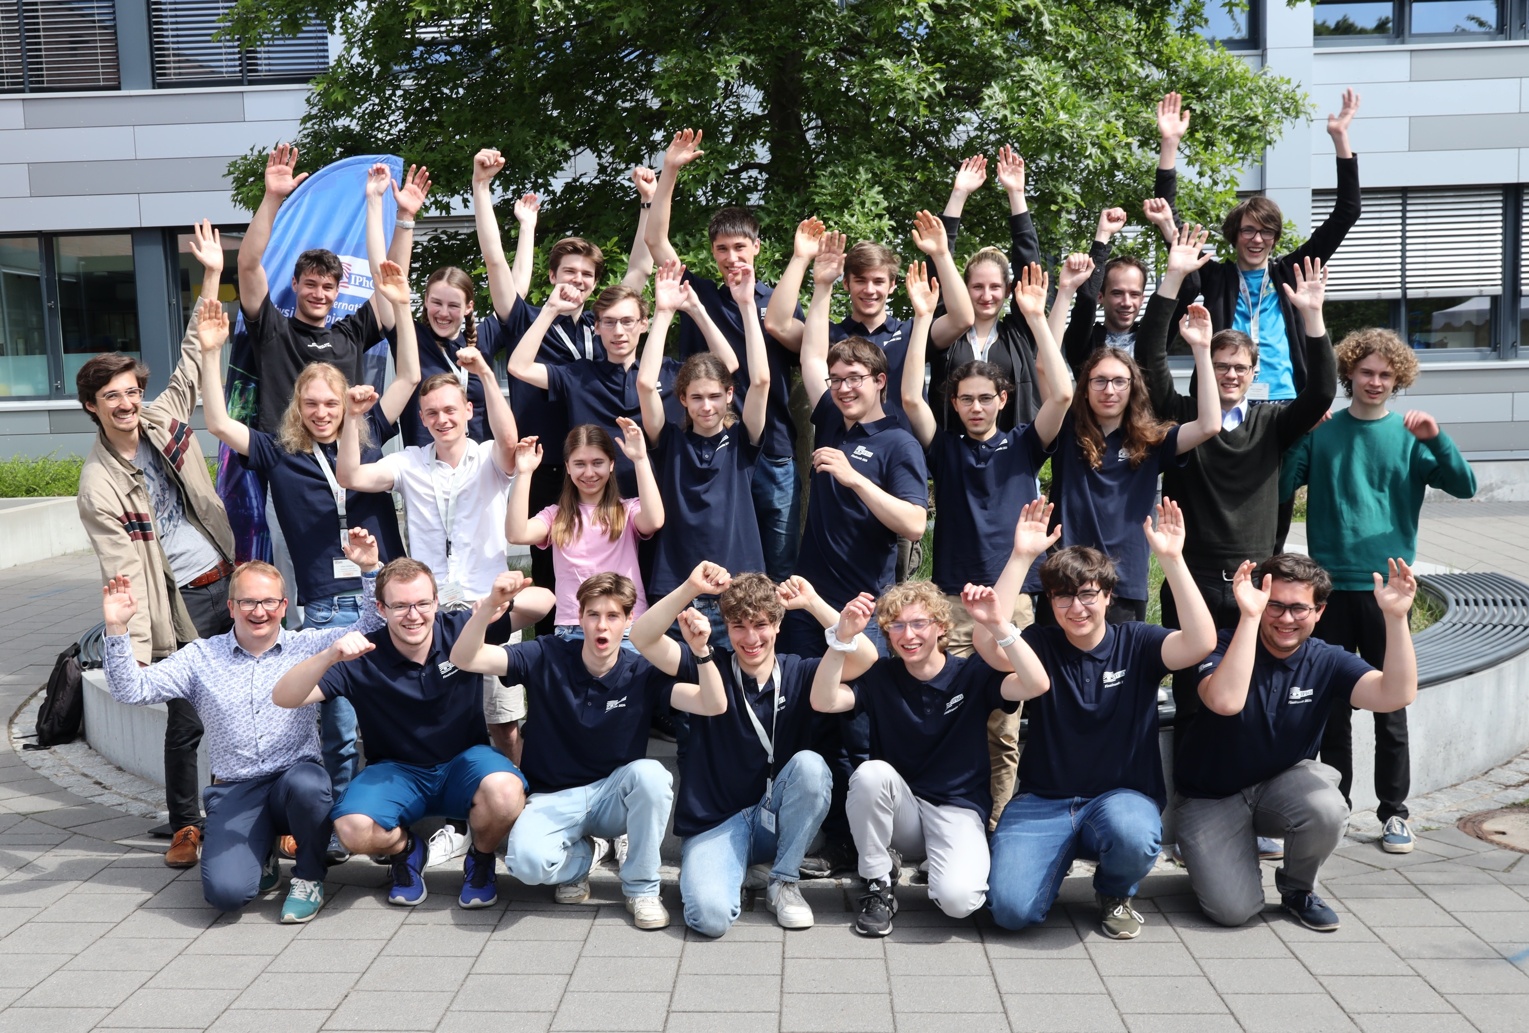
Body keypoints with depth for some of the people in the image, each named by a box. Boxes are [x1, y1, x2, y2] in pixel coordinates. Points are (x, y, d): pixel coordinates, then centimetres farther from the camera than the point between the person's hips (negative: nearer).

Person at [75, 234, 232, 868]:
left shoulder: (163, 419, 2)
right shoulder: (98, 484, -11)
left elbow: (194, 359, 7)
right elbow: (123, 573, -15)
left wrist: (211, 277, 2)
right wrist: (137, 654, -19)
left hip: (228, 581, 5)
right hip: (180, 603, -5)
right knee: (185, 721, 2)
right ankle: (185, 825, 21)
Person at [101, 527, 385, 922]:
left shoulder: (308, 646, 8)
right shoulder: (200, 657, 11)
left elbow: (373, 632, 0)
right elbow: (131, 690, 6)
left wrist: (369, 570, -12)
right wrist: (116, 630, -8)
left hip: (297, 775, -1)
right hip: (235, 791, 1)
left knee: (306, 784, -40)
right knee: (225, 891, -23)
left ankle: (309, 877, -8)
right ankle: (260, 858, 18)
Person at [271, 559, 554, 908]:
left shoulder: (460, 630, -10)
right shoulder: (363, 658, -12)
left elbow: (544, 601, -12)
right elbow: (284, 697, -19)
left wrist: (505, 598, -36)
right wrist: (330, 656, -38)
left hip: (464, 762, 0)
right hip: (396, 771, 0)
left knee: (505, 791, -35)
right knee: (353, 829, -30)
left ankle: (480, 859, 1)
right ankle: (405, 850, 8)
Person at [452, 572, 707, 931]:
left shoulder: (642, 673, -7)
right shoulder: (547, 658, -8)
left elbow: (713, 705, -18)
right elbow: (464, 659, -16)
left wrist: (701, 651, -36)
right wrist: (491, 604, -33)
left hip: (615, 796, 1)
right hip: (555, 798, 0)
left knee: (651, 773, -34)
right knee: (526, 860, -33)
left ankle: (641, 887, -10)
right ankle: (582, 855, 7)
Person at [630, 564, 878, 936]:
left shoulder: (798, 674, -2)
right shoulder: (709, 666, -4)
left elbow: (865, 657, -17)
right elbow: (642, 638, -17)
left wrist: (812, 602, -19)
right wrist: (691, 588, -27)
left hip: (777, 819, 2)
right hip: (715, 822, -2)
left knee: (810, 764, -29)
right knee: (710, 915, -29)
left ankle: (783, 881, -8)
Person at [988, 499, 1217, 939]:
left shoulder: (1135, 643, 1)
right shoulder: (1041, 645, 1)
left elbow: (1201, 642, -18)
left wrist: (1171, 558, -23)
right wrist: (1021, 556, -22)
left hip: (1122, 796, 0)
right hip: (1043, 801, 1)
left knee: (1133, 835, -38)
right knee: (1012, 909, -20)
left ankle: (1116, 893, 1)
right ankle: (1060, 854, 16)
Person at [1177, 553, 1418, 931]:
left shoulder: (1327, 662, -9)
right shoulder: (1225, 647, -19)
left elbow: (1395, 695, -26)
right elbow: (1225, 701, -41)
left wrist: (1395, 616, -37)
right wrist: (1248, 616, -44)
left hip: (1282, 781, 3)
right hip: (1211, 797, -3)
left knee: (1328, 810, -32)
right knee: (1233, 909, -18)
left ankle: (1298, 889, 1)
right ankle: (1216, 858, 20)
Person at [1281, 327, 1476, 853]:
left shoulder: (1410, 435, 4)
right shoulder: (1322, 431, 5)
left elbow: (1465, 486, -4)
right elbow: (1279, 490, -1)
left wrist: (1436, 438, -18)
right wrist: (1299, 439, -13)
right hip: (1331, 585, 1)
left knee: (1391, 705, 4)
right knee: (1332, 704, 8)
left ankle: (1394, 810, 15)